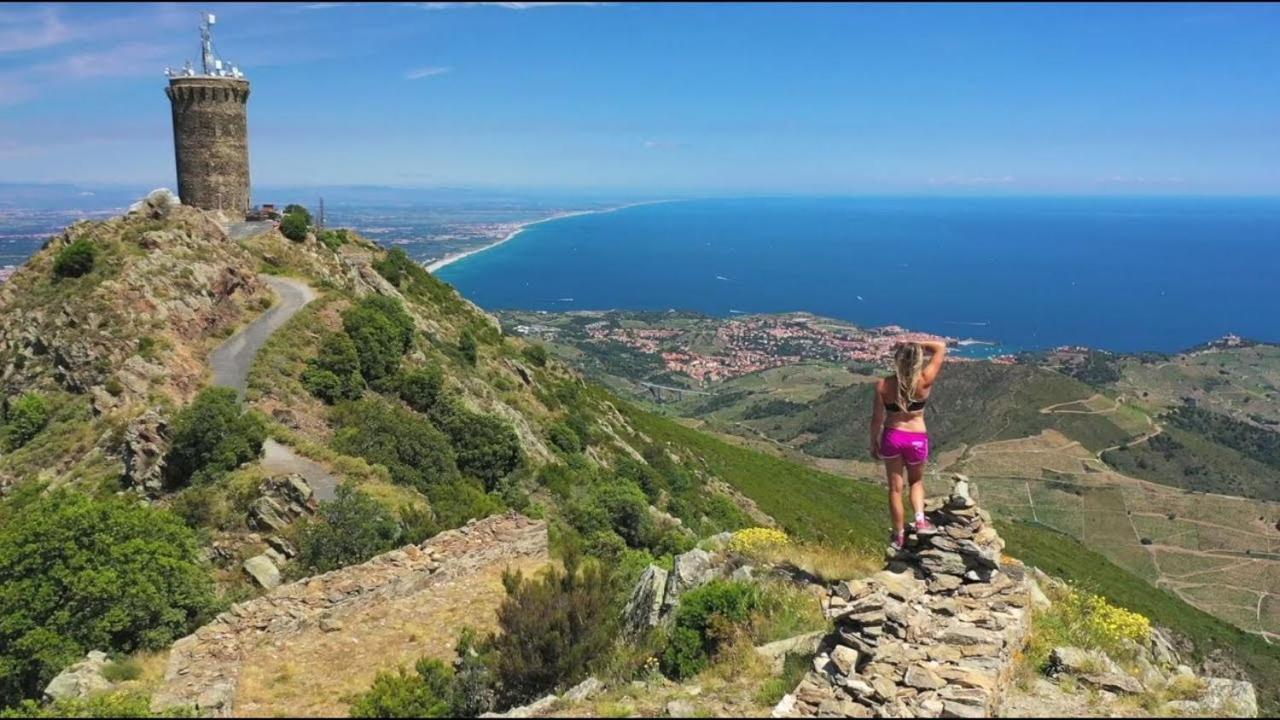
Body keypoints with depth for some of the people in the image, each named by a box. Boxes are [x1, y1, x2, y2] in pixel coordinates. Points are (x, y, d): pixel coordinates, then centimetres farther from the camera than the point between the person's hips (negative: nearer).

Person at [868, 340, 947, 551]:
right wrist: (917, 344, -8)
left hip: (892, 437, 0)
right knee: (916, 481, 27)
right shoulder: (924, 381, -16)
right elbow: (941, 347, -6)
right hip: (917, 439, 0)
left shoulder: (883, 385, -15)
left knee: (895, 488, 13)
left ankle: (899, 535, 22)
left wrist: (874, 443, 7)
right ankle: (920, 520, 8)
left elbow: (877, 419, -6)